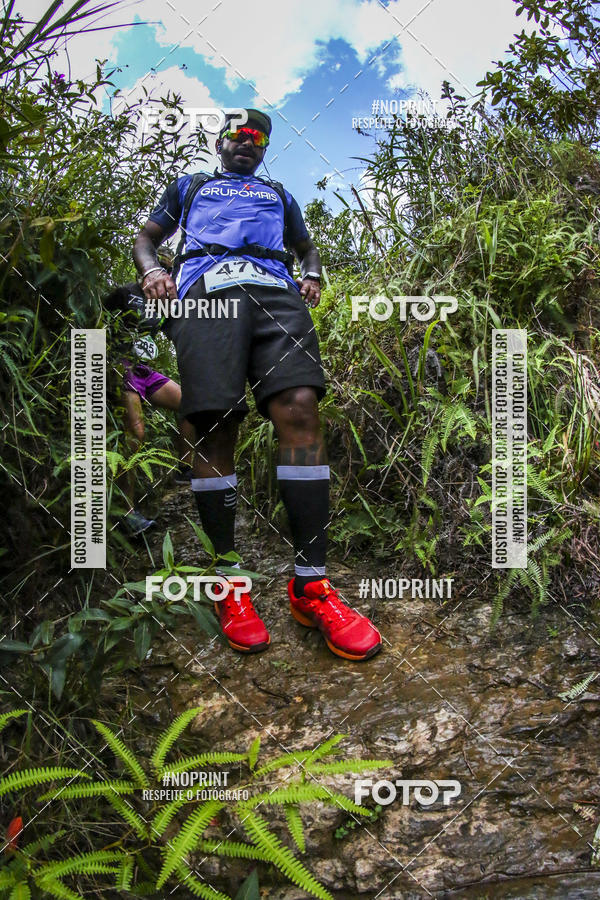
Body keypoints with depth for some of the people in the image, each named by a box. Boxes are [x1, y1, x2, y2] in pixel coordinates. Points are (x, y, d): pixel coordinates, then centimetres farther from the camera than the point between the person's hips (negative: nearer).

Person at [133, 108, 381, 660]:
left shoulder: (278, 194, 41)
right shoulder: (190, 186, 36)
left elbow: (307, 247, 39)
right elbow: (146, 238, 30)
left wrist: (312, 276, 14)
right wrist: (151, 270, 5)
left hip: (275, 289, 1)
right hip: (206, 286, -1)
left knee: (300, 408, -23)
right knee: (215, 427, -18)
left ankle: (310, 585, -22)